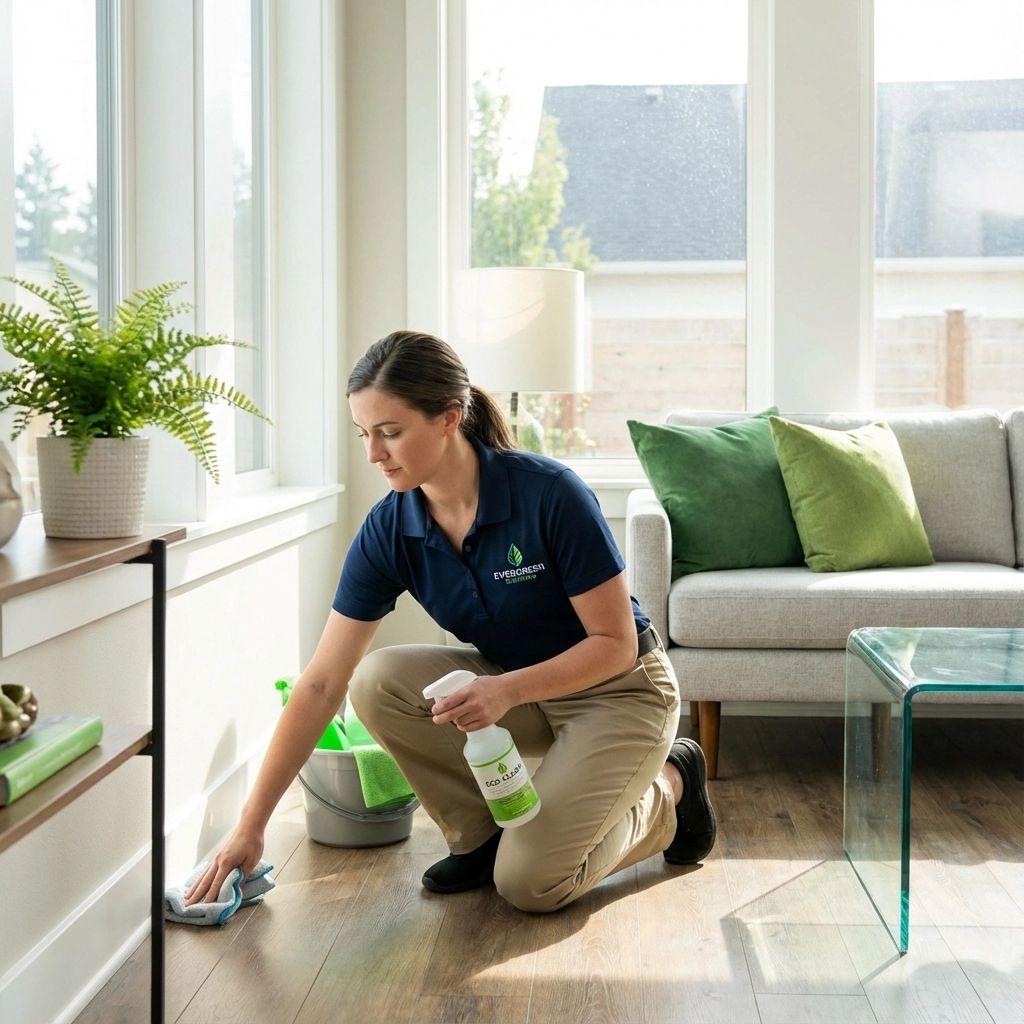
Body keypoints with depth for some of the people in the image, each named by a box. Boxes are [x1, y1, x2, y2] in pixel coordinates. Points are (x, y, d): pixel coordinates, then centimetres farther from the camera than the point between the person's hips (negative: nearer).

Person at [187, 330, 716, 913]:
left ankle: (665, 790, 9)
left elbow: (616, 643, -21)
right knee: (377, 681, -21)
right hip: (515, 687, 5)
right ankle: (481, 833, 1)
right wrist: (251, 825, -15)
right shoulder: (388, 532, -15)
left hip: (618, 691, -5)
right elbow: (321, 685, -13)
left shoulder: (551, 494, -29)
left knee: (528, 882, -19)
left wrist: (508, 689, -36)